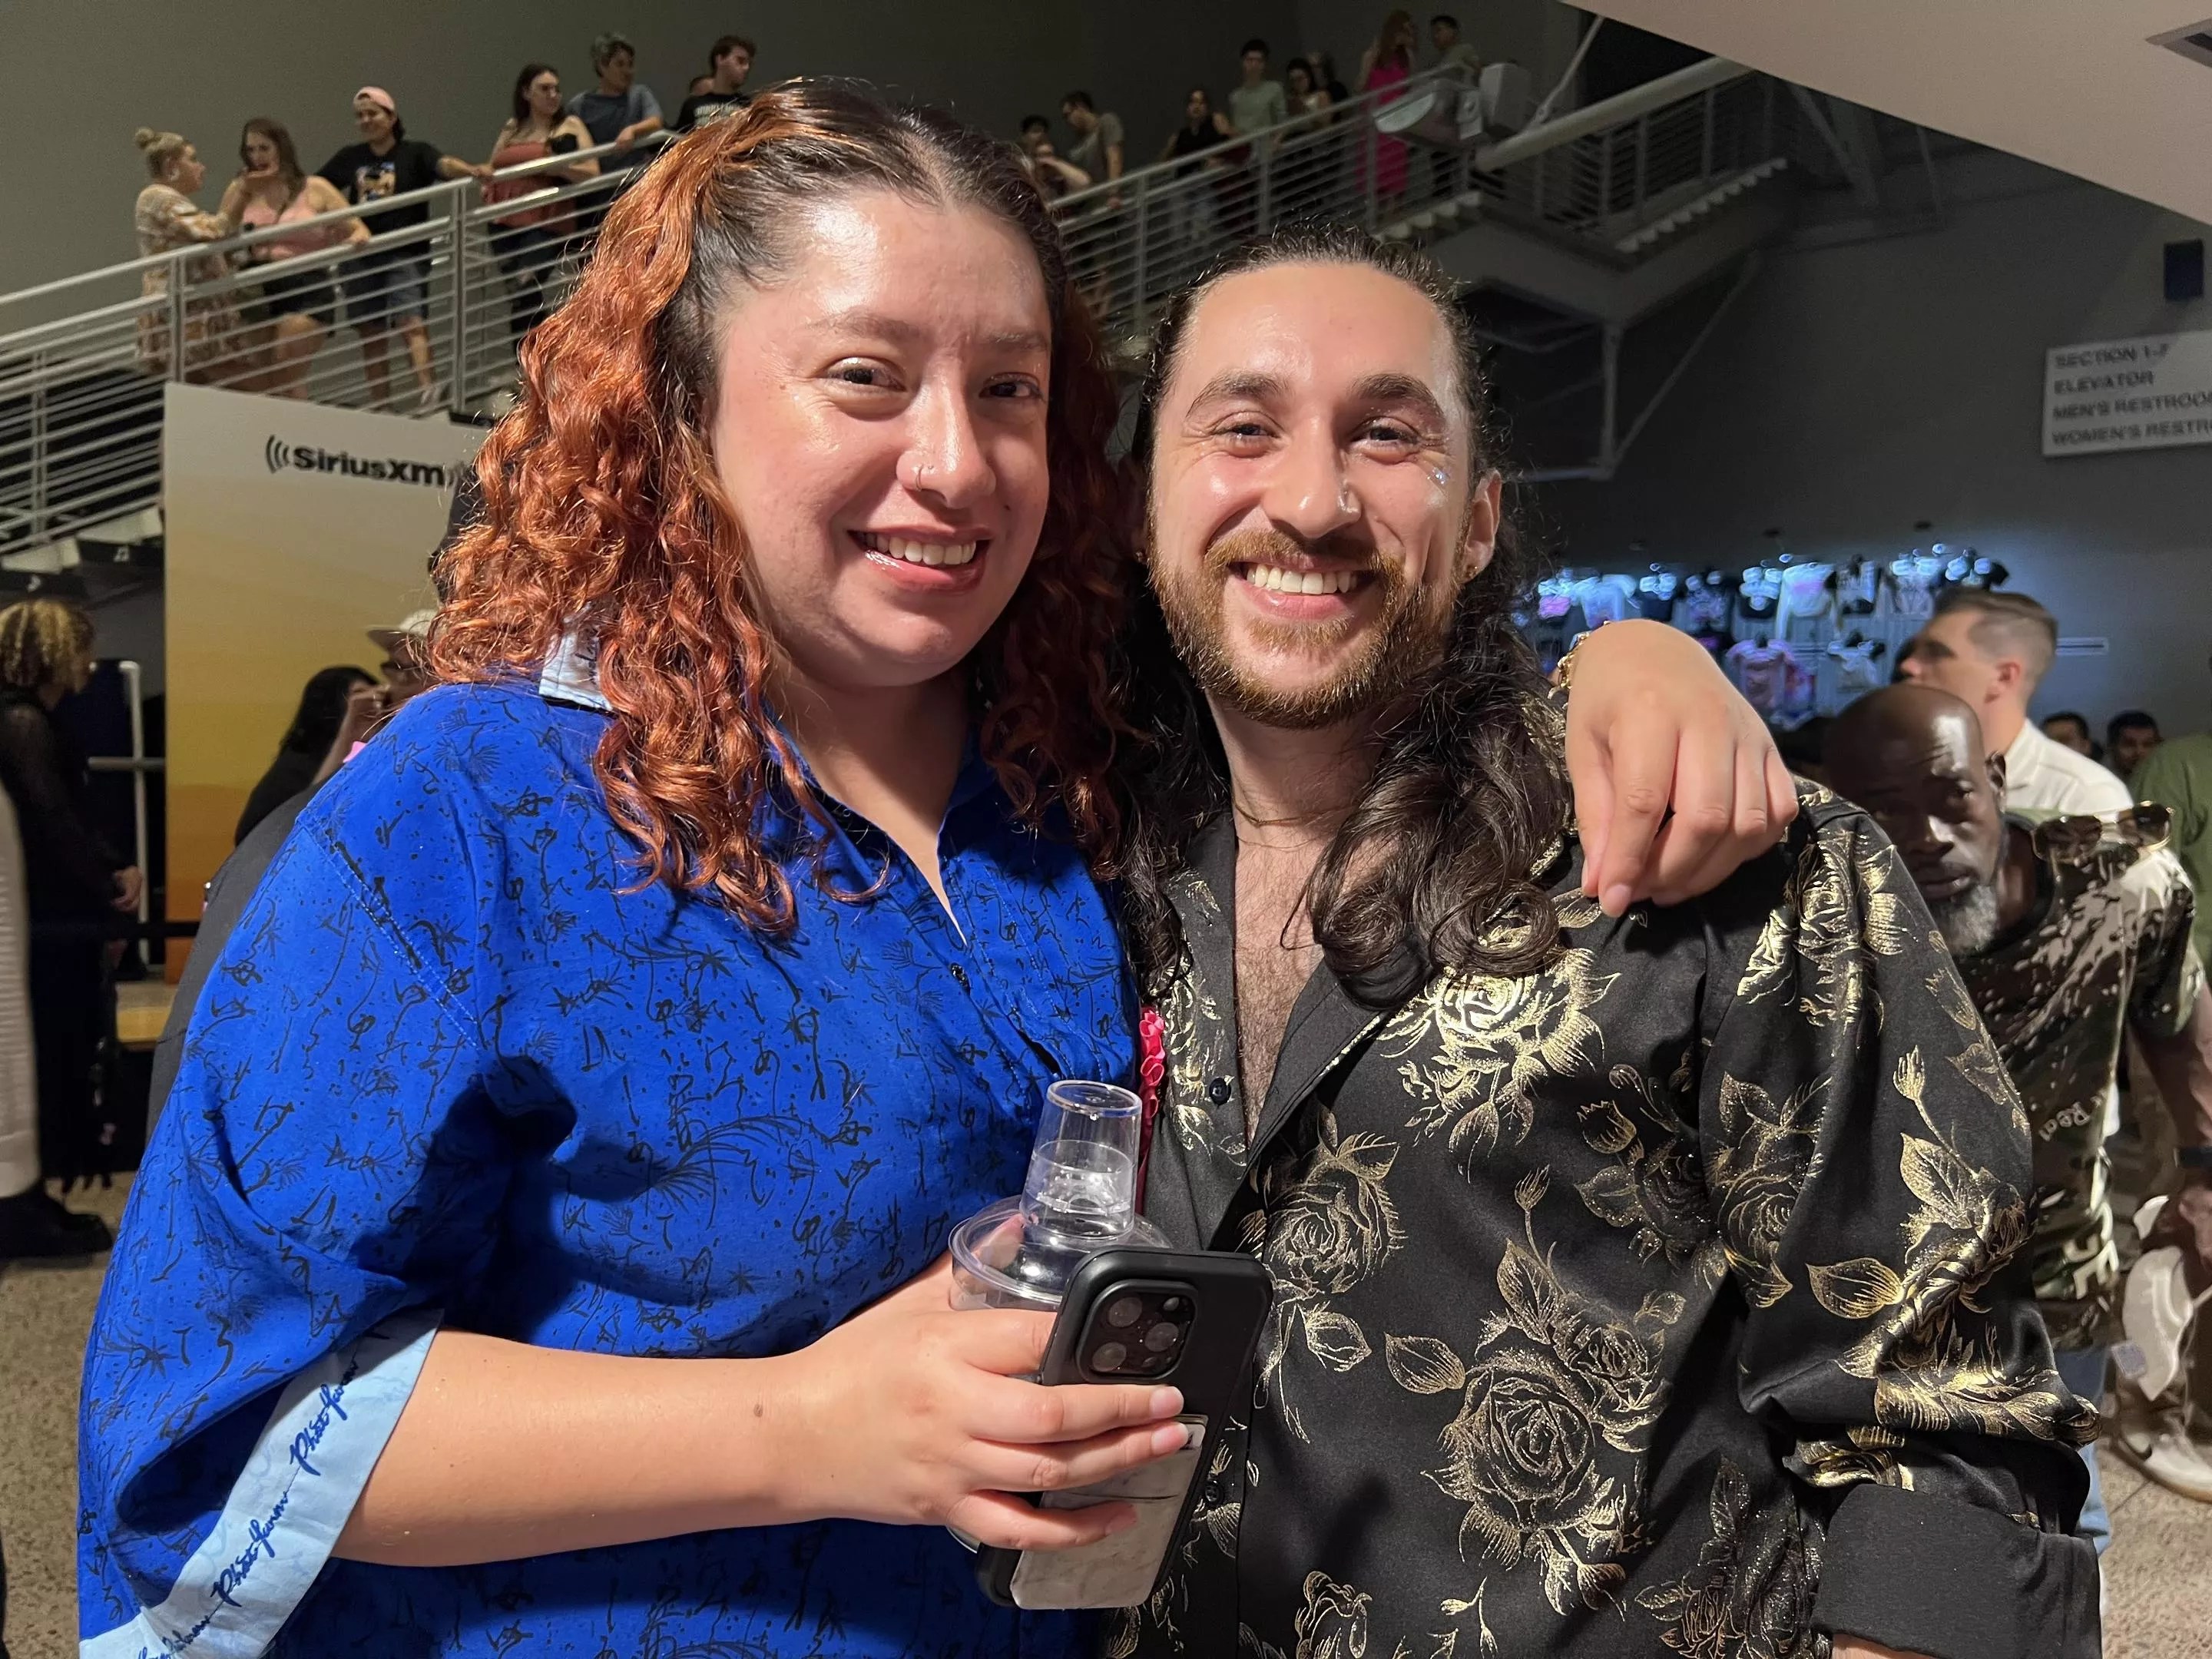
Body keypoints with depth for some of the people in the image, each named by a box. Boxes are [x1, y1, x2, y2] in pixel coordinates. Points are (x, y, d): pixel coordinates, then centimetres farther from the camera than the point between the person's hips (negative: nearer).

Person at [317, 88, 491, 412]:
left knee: (410, 322, -21)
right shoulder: (350, 158, 12)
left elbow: (444, 164, -19)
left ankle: (427, 389, -33)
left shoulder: (414, 153, 0)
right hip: (363, 256, 5)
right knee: (371, 335, 8)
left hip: (406, 254, -5)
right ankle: (380, 409, 16)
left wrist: (472, 170, -39)